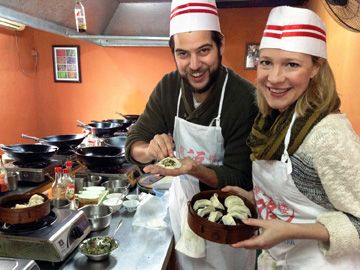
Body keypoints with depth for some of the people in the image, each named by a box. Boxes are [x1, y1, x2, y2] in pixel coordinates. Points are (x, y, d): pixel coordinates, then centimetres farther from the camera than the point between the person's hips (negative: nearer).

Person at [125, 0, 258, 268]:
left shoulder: (245, 98, -26)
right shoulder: (168, 87, -13)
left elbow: (240, 180, -22)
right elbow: (134, 143, -10)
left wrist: (194, 169, -40)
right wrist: (151, 150, -32)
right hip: (182, 203, 4)